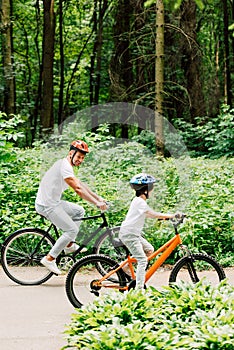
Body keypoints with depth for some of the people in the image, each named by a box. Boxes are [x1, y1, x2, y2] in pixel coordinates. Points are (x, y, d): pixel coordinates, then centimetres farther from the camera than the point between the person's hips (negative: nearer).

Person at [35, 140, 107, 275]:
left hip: (53, 202, 10)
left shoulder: (67, 166, 15)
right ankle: (49, 259, -6)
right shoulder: (65, 166, -19)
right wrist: (96, 203, -24)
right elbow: (78, 189, -26)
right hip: (47, 205, -10)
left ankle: (69, 245, 21)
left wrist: (98, 198, 15)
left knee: (79, 211, 19)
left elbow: (81, 184, 20)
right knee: (72, 230, -9)